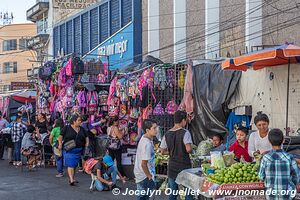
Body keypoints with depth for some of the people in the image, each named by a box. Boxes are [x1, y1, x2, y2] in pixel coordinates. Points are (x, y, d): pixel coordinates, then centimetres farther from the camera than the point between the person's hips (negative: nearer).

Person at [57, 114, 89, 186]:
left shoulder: (82, 129, 13)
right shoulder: (66, 128, -1)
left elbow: (86, 137, 22)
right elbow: (60, 136, -1)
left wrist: (87, 143, 5)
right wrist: (60, 144, -12)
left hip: (78, 150, 5)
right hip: (69, 150, -5)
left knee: (74, 165, 11)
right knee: (70, 164, -13)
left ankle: (73, 178, 22)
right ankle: (71, 180, -19)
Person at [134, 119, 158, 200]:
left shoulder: (144, 138, 3)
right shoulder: (147, 144, -27)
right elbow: (143, 164, -26)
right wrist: (149, 176, -13)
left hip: (140, 174, 9)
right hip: (145, 176, -9)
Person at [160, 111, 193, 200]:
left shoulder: (167, 134, 4)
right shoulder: (185, 133, -12)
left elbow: (163, 151, 8)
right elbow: (188, 149, -23)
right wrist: (191, 150, -2)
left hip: (172, 167, 5)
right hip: (184, 166, -5)